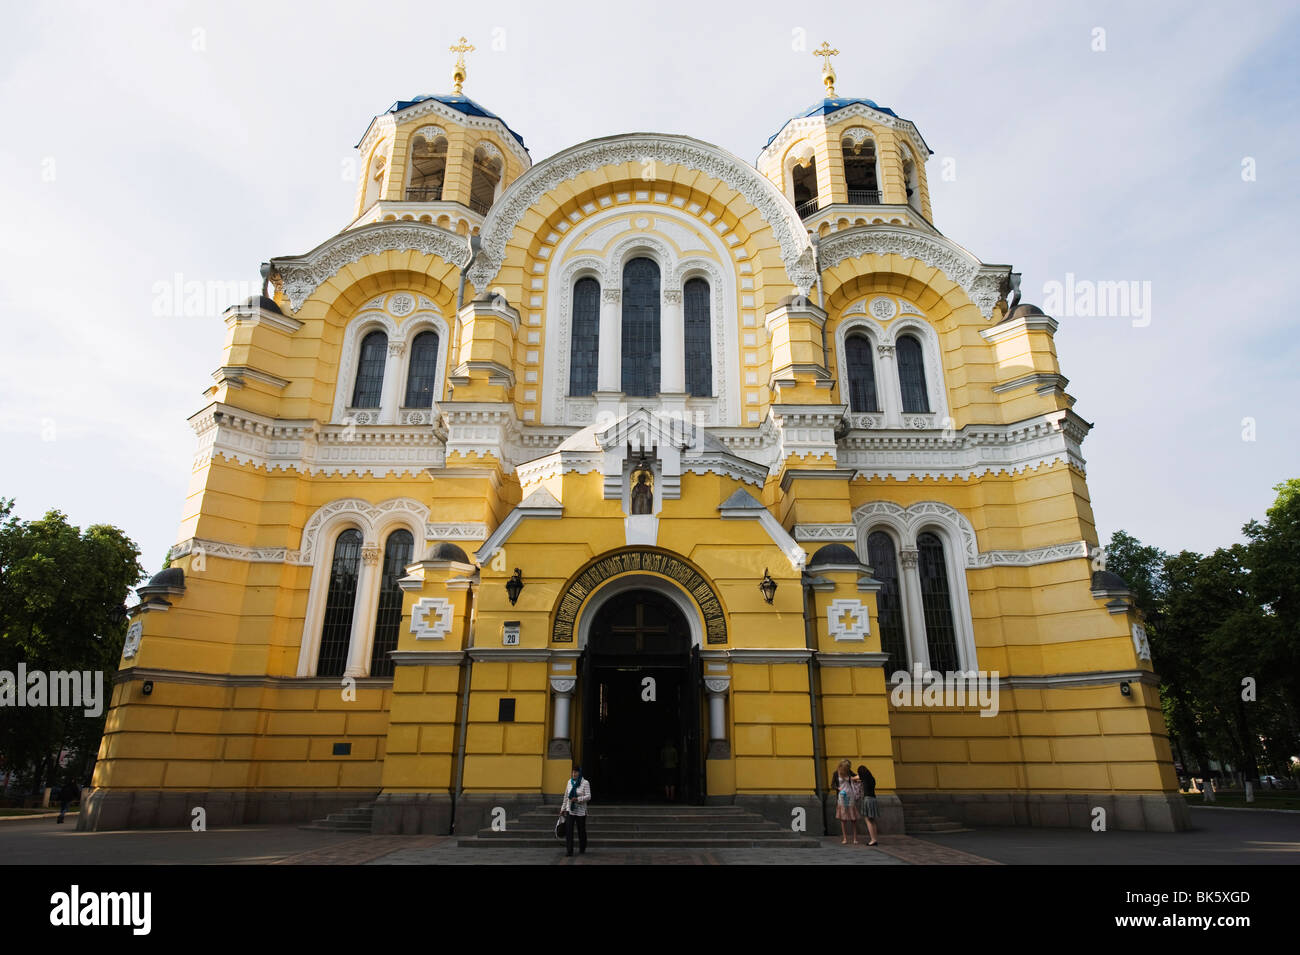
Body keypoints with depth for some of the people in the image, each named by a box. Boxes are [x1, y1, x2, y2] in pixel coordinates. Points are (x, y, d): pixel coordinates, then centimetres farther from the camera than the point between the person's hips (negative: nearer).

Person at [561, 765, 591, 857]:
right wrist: (563, 808, 14)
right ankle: (569, 850, -7)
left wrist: (578, 799, -27)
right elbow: (566, 796, 14)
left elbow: (588, 797, -15)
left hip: (580, 811, -3)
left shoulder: (585, 783, -8)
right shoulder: (570, 782, 6)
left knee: (581, 830, 8)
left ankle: (582, 849, 27)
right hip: (570, 810, 3)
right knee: (568, 830, -10)